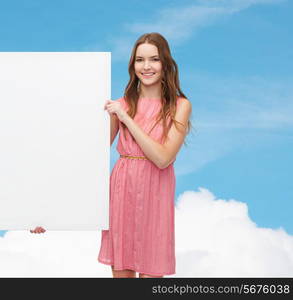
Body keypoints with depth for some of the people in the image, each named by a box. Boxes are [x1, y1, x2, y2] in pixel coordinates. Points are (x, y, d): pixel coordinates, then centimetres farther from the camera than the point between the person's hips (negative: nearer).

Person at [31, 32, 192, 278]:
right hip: (121, 191, 3)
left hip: (154, 194, -2)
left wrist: (125, 118, -14)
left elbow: (163, 158, -15)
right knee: (120, 272, 8)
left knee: (150, 274, 2)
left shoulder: (180, 106, -4)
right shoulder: (121, 105, 5)